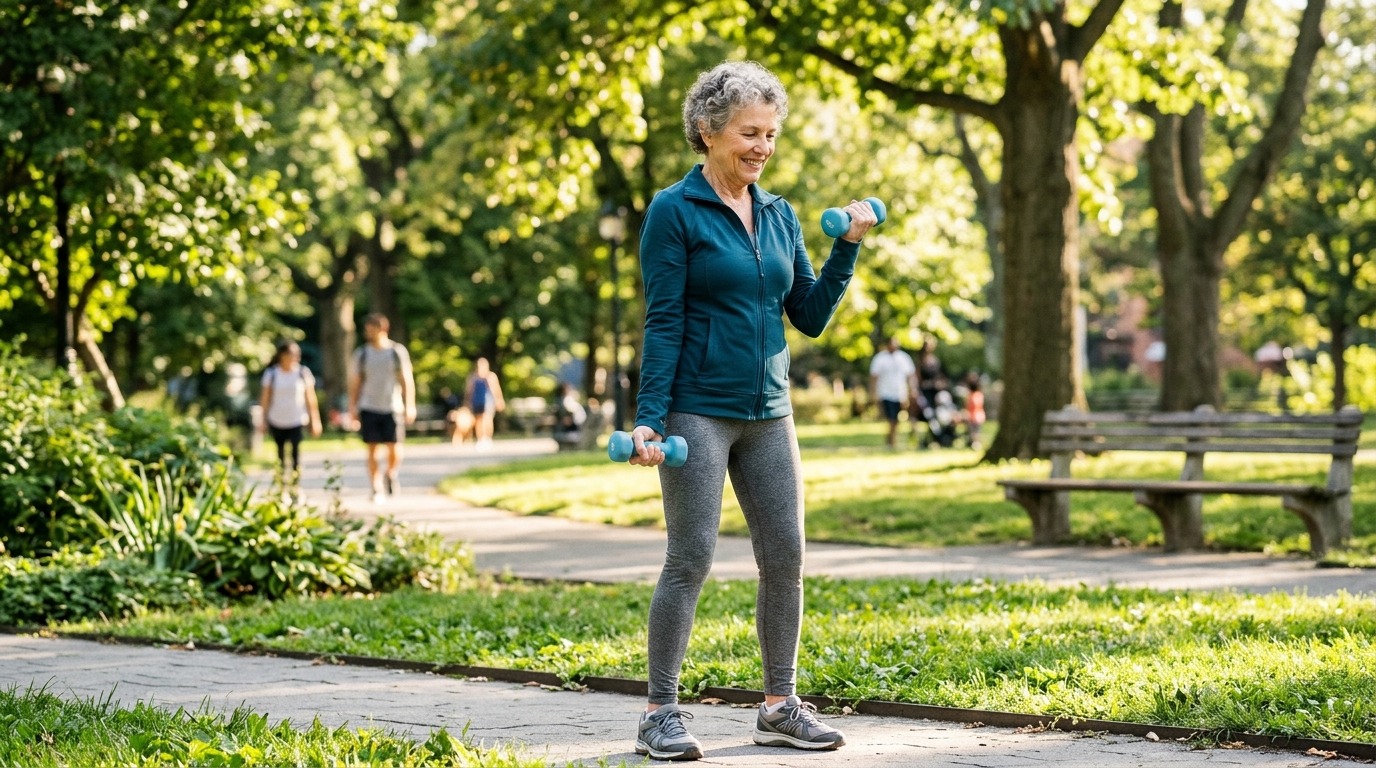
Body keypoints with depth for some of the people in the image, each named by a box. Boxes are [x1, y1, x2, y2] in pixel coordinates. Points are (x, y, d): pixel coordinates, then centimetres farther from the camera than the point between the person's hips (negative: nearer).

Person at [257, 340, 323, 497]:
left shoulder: (303, 373, 2)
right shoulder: (271, 374, 2)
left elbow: (311, 398, 6)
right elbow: (265, 397, 6)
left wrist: (315, 420, 5)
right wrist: (263, 419, 4)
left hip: (297, 421, -1)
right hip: (277, 421, 1)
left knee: (295, 453, -13)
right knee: (281, 455, 6)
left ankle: (295, 488, -8)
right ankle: (282, 488, 14)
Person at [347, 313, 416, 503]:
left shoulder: (398, 352, 2)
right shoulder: (361, 354, 5)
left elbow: (407, 380, 5)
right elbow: (354, 382, 9)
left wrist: (410, 406, -1)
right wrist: (352, 407, 3)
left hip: (392, 407, -1)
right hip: (369, 407, 1)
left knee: (395, 449, -5)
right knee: (372, 450, -1)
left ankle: (391, 474, 25)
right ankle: (375, 489, 5)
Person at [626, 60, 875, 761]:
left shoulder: (780, 216, 11)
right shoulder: (674, 212, -6)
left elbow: (810, 316, 13)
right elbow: (662, 323, -10)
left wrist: (847, 246, 2)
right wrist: (648, 419, -16)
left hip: (768, 414, 6)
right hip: (697, 410, -6)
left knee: (785, 556, 5)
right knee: (690, 561, -6)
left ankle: (779, 707, 16)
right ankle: (659, 714, 3)